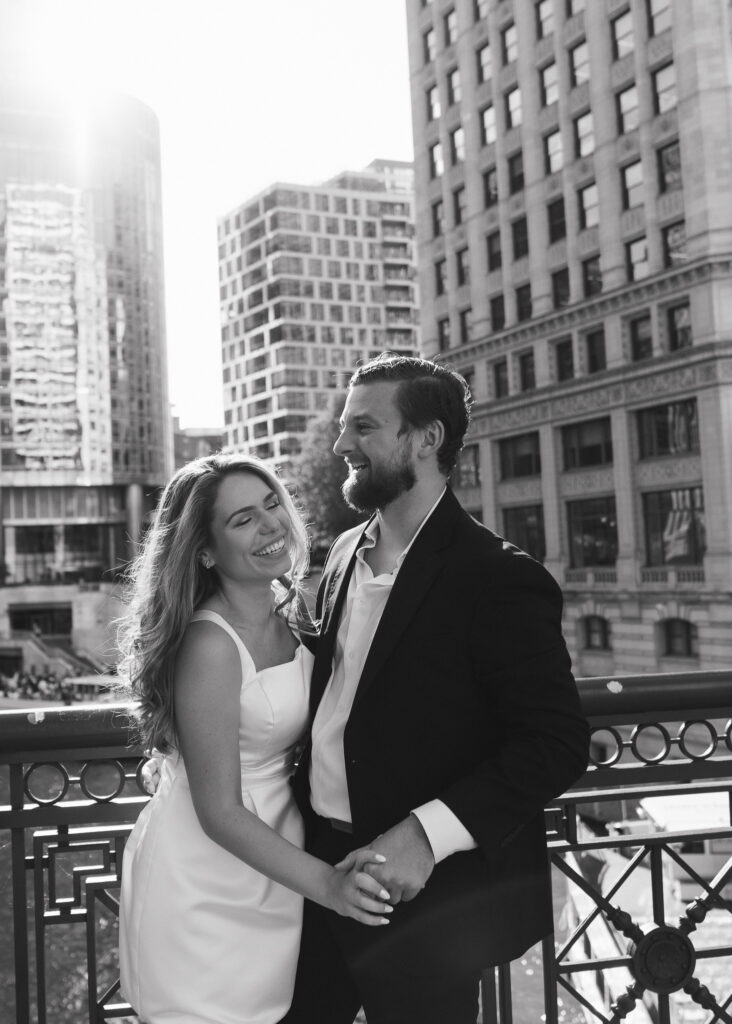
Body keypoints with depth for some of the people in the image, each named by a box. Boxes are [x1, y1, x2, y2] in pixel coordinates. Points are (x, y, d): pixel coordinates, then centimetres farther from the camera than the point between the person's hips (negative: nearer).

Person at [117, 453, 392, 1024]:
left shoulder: (286, 618, 0)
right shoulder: (211, 644, -24)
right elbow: (220, 812, -21)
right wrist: (327, 883, -26)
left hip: (273, 866, 7)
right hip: (203, 887, -7)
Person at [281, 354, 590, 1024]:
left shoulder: (498, 578, -18)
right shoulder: (344, 555, 5)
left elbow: (558, 742, -21)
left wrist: (428, 832, -28)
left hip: (426, 896, -6)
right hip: (320, 867, 7)